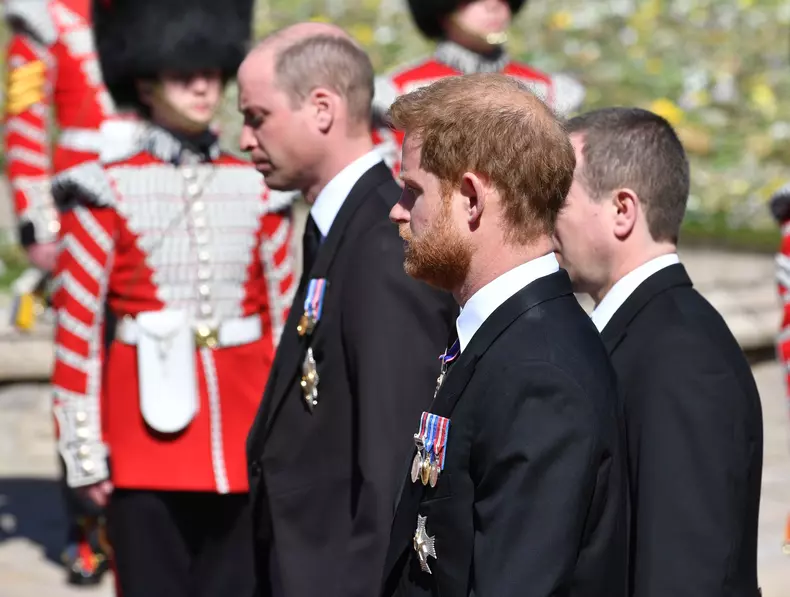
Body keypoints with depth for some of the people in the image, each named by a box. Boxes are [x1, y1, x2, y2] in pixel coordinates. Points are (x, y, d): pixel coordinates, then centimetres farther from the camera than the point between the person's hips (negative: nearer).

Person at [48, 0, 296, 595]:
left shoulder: (257, 188, 8)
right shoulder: (107, 190, -4)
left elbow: (285, 321, 12)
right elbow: (76, 329, -5)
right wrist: (86, 451, -7)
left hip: (245, 443, 4)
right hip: (148, 431, -4)